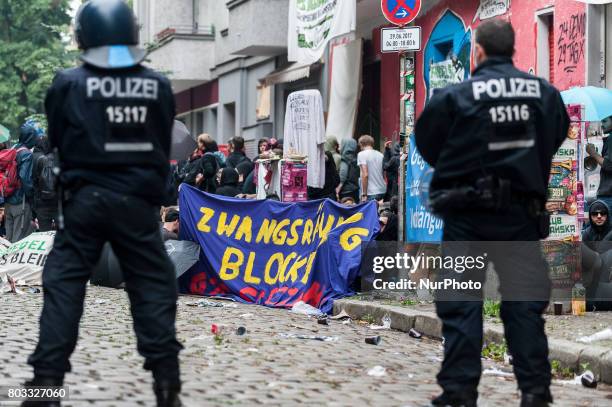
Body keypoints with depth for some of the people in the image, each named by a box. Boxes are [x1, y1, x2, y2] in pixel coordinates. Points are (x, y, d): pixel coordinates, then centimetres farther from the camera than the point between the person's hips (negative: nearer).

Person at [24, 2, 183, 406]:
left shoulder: (68, 84, -6)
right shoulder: (158, 87, 0)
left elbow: (58, 143, 7)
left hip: (85, 199, -1)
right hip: (138, 202, 1)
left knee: (64, 285, 5)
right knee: (153, 287, 7)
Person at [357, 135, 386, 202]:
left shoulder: (362, 154, -6)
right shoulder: (380, 154, 12)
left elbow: (365, 175, -14)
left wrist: (364, 194, -12)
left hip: (371, 192, -6)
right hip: (383, 191, 6)